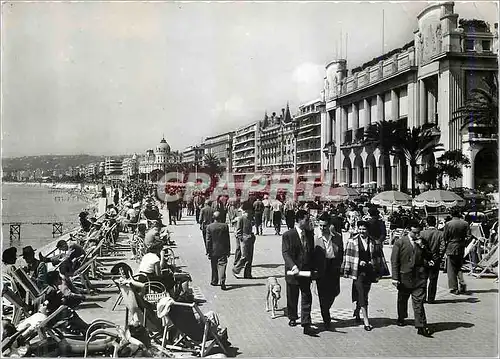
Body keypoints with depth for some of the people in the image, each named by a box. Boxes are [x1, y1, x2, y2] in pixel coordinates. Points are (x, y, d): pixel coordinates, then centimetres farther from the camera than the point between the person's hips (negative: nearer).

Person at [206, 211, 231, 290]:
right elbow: (228, 239, -1)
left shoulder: (209, 227, -5)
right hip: (223, 251, -1)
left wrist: (208, 251, 1)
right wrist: (228, 250, 7)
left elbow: (208, 240, -5)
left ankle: (214, 281, 27)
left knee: (214, 267, 15)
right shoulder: (225, 226, -4)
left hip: (213, 251, 1)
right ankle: (222, 282, -17)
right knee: (222, 265, -3)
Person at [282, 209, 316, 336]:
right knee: (292, 298, 13)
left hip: (306, 271, 3)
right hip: (293, 272, -3)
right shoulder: (287, 235, -9)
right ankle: (292, 318, 36)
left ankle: (306, 324, 1)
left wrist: (313, 269, 8)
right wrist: (293, 266, -31)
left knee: (307, 298, -1)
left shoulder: (309, 234, 7)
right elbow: (285, 253, -16)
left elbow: (311, 252, 13)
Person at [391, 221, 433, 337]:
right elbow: (394, 261, -3)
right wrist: (395, 278, -9)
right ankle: (401, 318, 41)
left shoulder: (422, 242, 8)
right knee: (402, 299, 18)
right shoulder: (400, 243, -2)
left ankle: (421, 327, -4)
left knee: (418, 302, -5)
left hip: (419, 277, 1)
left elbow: (428, 257, 12)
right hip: (404, 276, -1)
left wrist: (422, 247, -5)